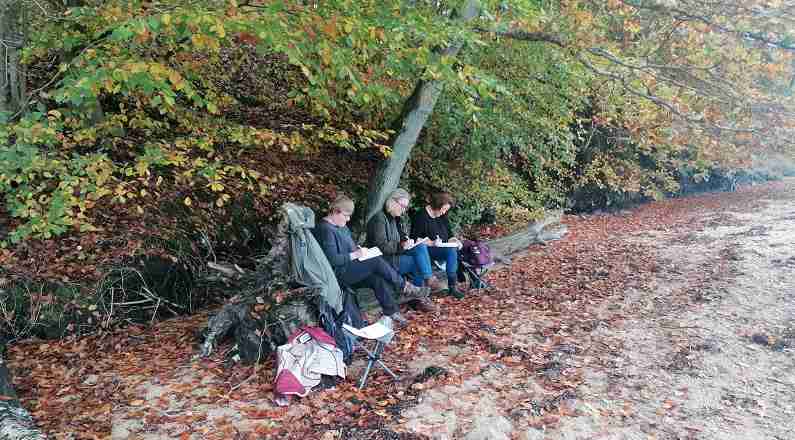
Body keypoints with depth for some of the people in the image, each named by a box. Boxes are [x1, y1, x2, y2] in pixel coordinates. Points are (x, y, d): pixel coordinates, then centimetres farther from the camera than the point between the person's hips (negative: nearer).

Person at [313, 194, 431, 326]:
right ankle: (406, 288, -9)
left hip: (350, 268, 9)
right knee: (377, 262, -22)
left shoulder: (342, 226, 17)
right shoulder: (326, 230, -15)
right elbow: (332, 259, -22)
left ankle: (391, 313, -17)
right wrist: (354, 255, -17)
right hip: (339, 273, -9)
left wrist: (359, 250, 7)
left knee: (379, 279, -17)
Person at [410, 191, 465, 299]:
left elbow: (449, 235, 18)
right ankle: (452, 287, -30)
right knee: (451, 251, -31)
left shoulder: (442, 217, 15)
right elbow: (416, 240, -12)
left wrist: (454, 240, -4)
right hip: (427, 250, -7)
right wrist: (432, 243, -24)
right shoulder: (421, 216, -8)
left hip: (443, 248, 8)